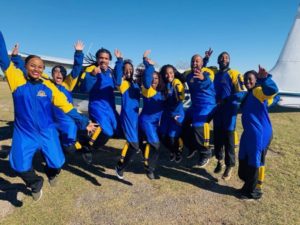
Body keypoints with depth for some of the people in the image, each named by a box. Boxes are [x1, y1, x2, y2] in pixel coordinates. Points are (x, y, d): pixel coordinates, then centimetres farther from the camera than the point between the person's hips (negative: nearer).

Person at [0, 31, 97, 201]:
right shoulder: (17, 79, -6)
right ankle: (36, 184, 31)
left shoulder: (49, 86, -6)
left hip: (47, 132, 0)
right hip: (24, 133, 0)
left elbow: (66, 106, -4)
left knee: (57, 163, 0)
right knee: (20, 166, -5)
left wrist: (84, 122, -5)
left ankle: (52, 173, 41)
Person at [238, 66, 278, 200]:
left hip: (260, 134, -10)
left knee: (256, 161, 2)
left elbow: (273, 90, -33)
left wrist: (265, 78, -48)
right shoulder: (248, 95, 17)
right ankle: (249, 187, 35)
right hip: (249, 133, 10)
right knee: (244, 159, 18)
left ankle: (254, 191, 18)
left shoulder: (259, 91, -12)